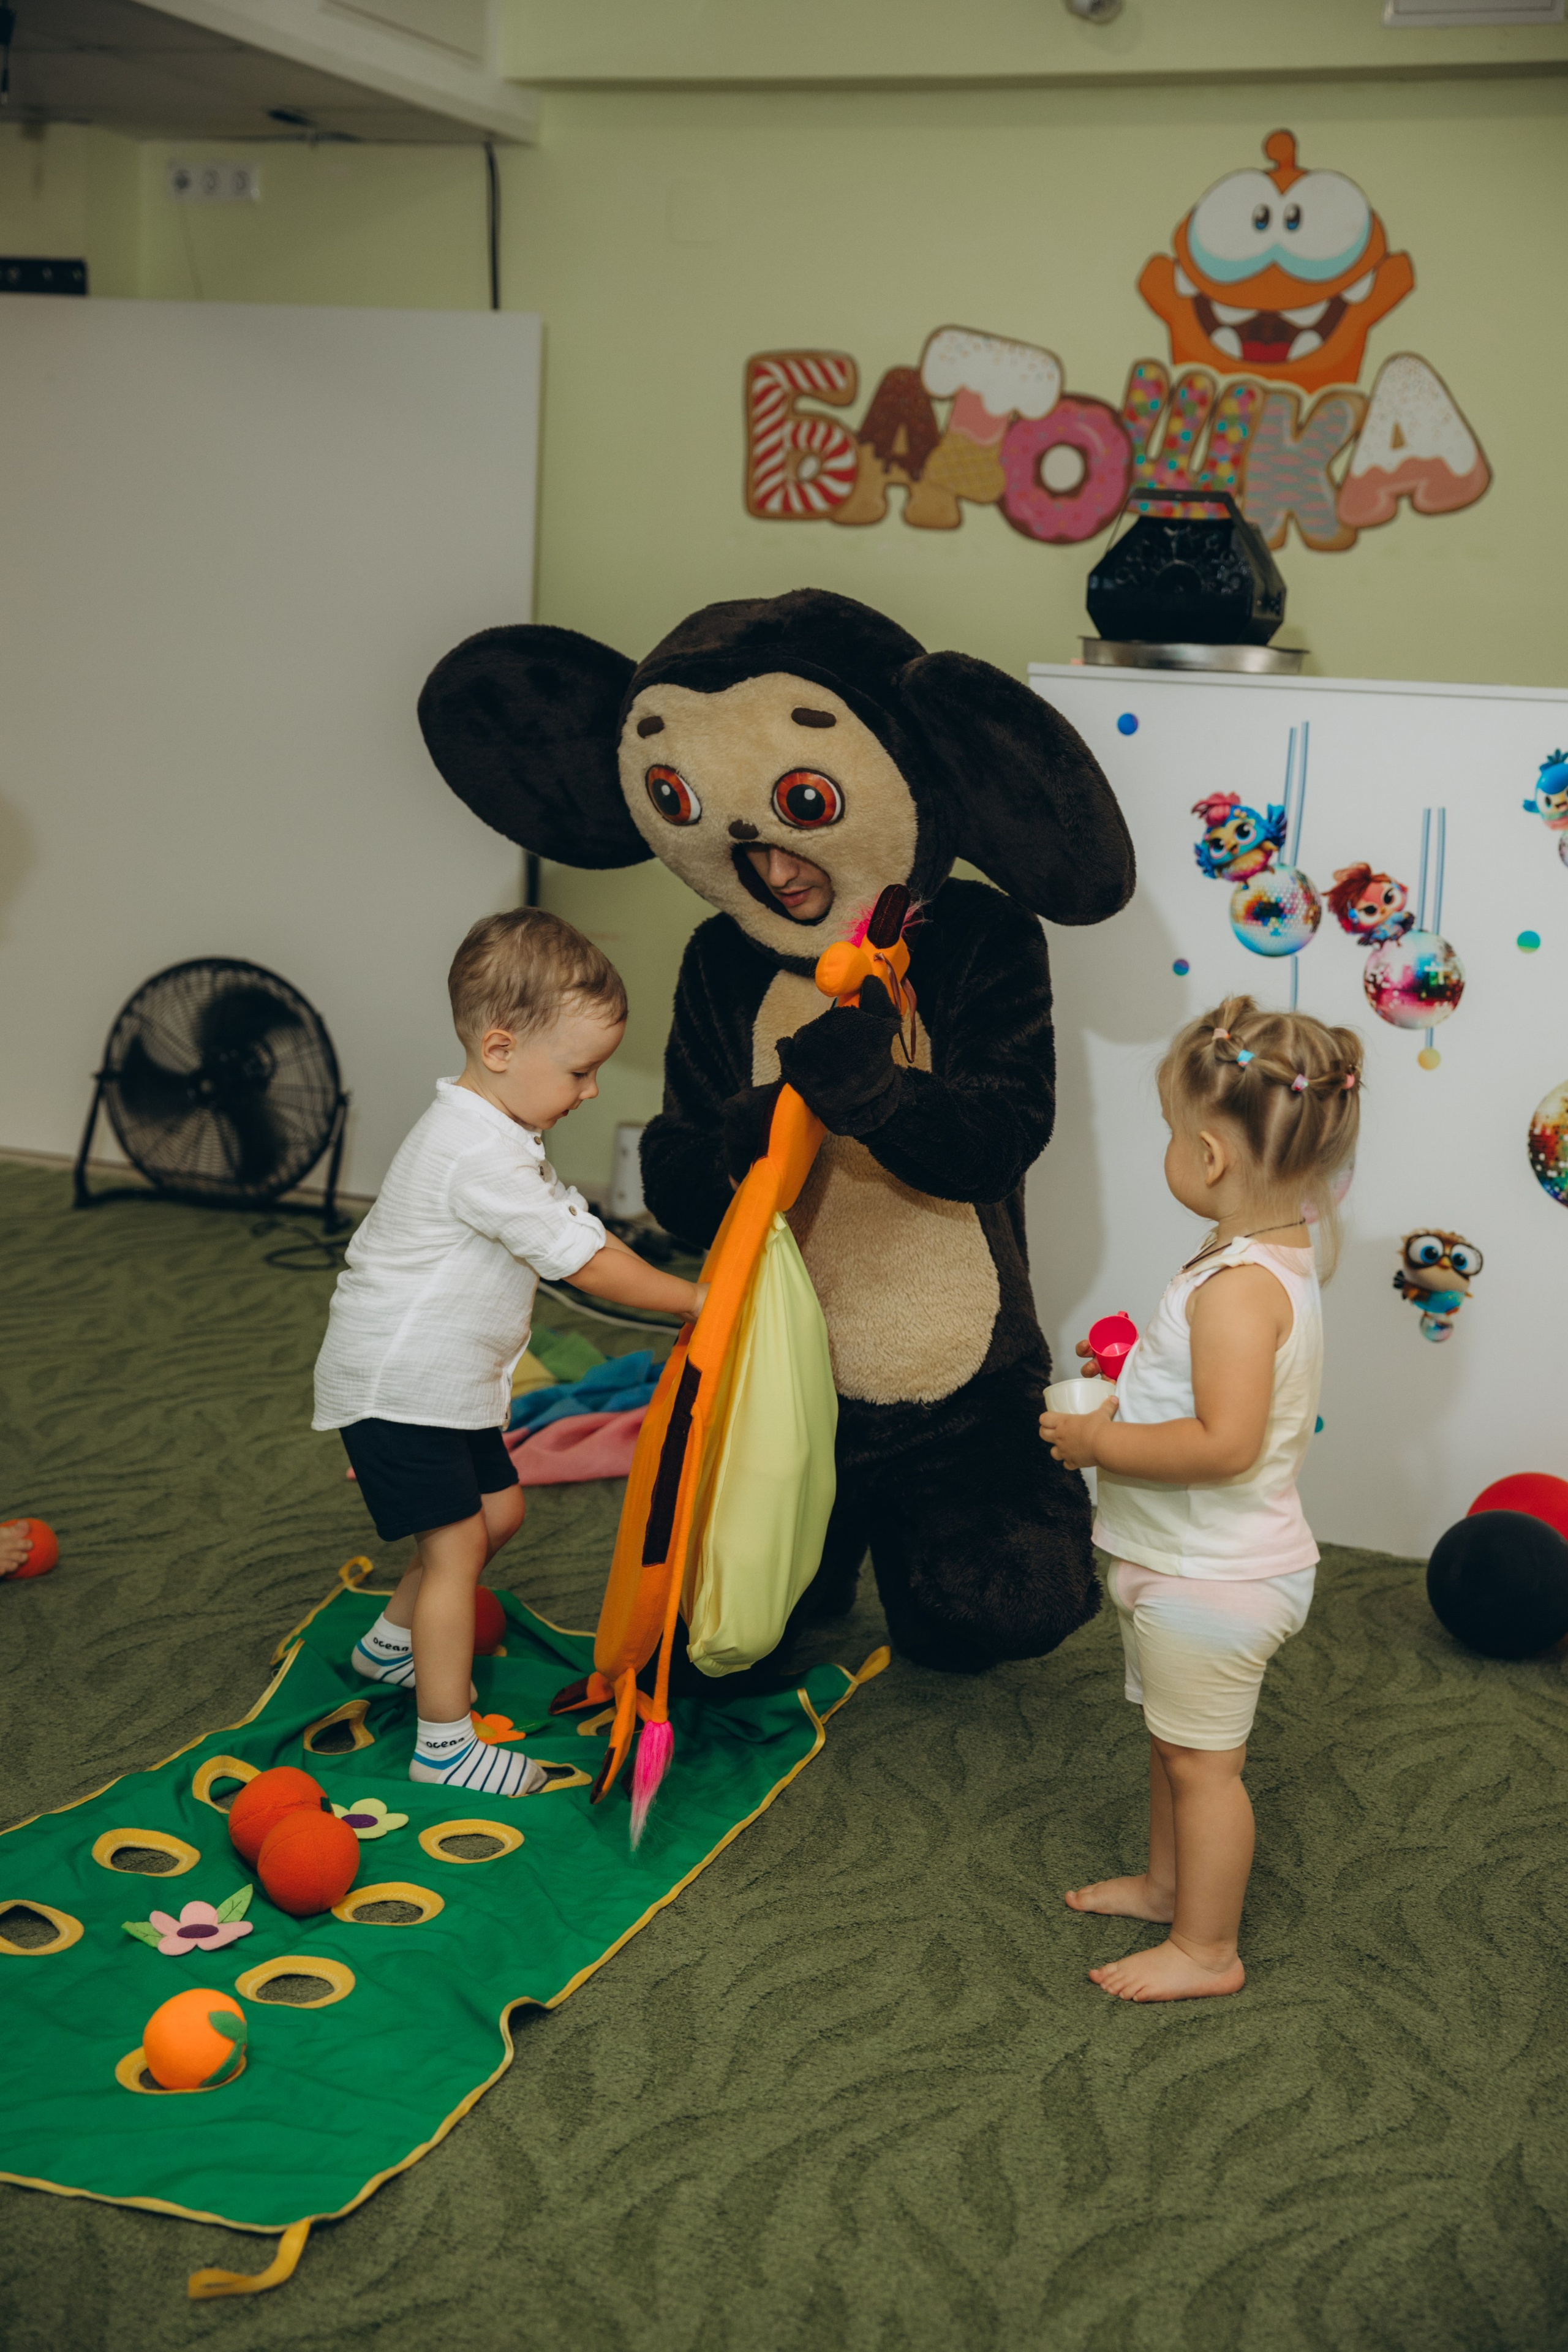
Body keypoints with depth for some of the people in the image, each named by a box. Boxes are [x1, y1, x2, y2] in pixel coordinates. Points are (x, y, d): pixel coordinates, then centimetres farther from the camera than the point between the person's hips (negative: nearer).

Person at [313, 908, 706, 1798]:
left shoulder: (503, 1134, 7)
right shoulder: (482, 1155, -28)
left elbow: (577, 1226, 15)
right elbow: (587, 1264, -23)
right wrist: (691, 1299, -13)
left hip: (450, 1374, 10)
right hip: (399, 1383, -10)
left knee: (499, 1511, 19)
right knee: (456, 1544, -7)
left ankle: (394, 1645, 38)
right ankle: (446, 1746, 1)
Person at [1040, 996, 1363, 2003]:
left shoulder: (1240, 1286, -29)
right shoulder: (1278, 1256, 3)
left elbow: (1226, 1443, -36)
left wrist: (1098, 1442, -26)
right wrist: (1137, 1373, 11)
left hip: (1215, 1578, -10)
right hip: (1193, 1564, 10)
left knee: (1203, 1760, 6)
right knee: (1174, 1739, 26)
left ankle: (1206, 1949, 22)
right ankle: (1168, 1882, 45)